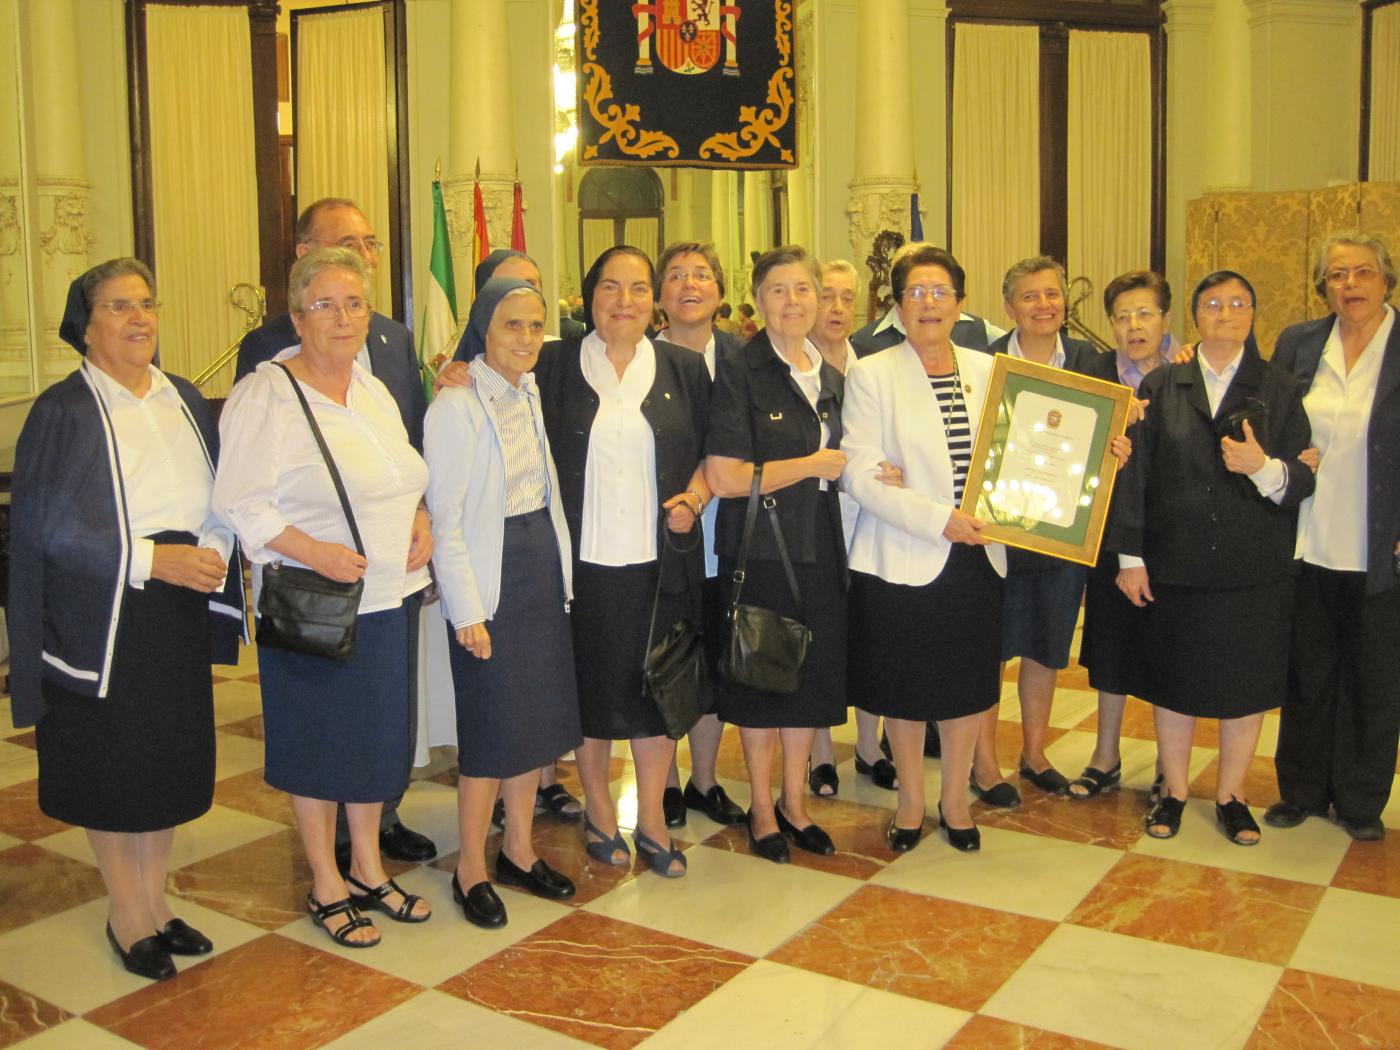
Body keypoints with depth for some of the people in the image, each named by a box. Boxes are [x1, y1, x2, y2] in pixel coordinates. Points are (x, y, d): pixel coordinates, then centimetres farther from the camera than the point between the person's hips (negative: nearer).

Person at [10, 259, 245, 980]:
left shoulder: (184, 401, 9)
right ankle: (127, 912, 22)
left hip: (179, 612, 5)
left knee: (172, 757, 11)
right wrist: (151, 559, -18)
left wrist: (212, 554, -9)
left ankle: (153, 898, 27)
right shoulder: (63, 412, -8)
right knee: (110, 764, 5)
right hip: (99, 617, -5)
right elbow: (49, 525, -12)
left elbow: (219, 501, 11)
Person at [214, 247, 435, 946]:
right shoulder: (265, 397, -12)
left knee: (378, 736, 16)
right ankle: (326, 886, 26)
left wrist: (420, 520, 0)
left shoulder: (373, 391, 10)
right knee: (319, 740, 8)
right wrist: (313, 551, -25)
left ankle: (368, 868, 34)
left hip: (389, 599, 7)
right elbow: (238, 504, -15)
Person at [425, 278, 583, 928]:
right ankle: (471, 869, 17)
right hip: (491, 583, -7)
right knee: (492, 730, 0)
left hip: (544, 574, 7)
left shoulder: (530, 395, 8)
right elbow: (445, 519, -14)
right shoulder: (457, 406, -14)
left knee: (537, 720, 13)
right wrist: (467, 611, -16)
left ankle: (518, 850, 28)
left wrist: (560, 573, 8)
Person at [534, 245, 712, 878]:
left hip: (658, 559, 1)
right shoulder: (554, 366, 3)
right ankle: (599, 814, 27)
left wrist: (694, 497, -5)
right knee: (591, 685, 8)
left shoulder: (684, 369, 7)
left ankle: (651, 821, 23)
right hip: (582, 559, -1)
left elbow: (711, 452, 12)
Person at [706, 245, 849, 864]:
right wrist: (812, 466, -14)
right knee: (762, 683, 7)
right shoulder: (740, 373, -11)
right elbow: (723, 477, -20)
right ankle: (762, 810, 24)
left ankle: (794, 802, 31)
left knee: (811, 680, 14)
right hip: (760, 550, -6)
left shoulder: (830, 377, 10)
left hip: (821, 549, 6)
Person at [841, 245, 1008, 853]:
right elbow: (861, 475, -13)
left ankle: (954, 799, 33)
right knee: (905, 689, 9)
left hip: (976, 554, 3)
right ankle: (911, 803, 30)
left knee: (968, 684, 13)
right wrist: (939, 518, -21)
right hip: (902, 559, -3)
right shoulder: (872, 375, -5)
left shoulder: (986, 371, 7)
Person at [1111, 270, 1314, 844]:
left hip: (1255, 570, 0)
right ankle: (1173, 791, 27)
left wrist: (1264, 467, -23)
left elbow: (1305, 481, -1)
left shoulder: (1280, 389, 4)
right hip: (1176, 565, 0)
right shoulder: (1162, 385, 4)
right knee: (1174, 678, 9)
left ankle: (1231, 796, 27)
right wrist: (1130, 556, -3)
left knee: (1247, 683, 8)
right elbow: (1134, 473, 1)